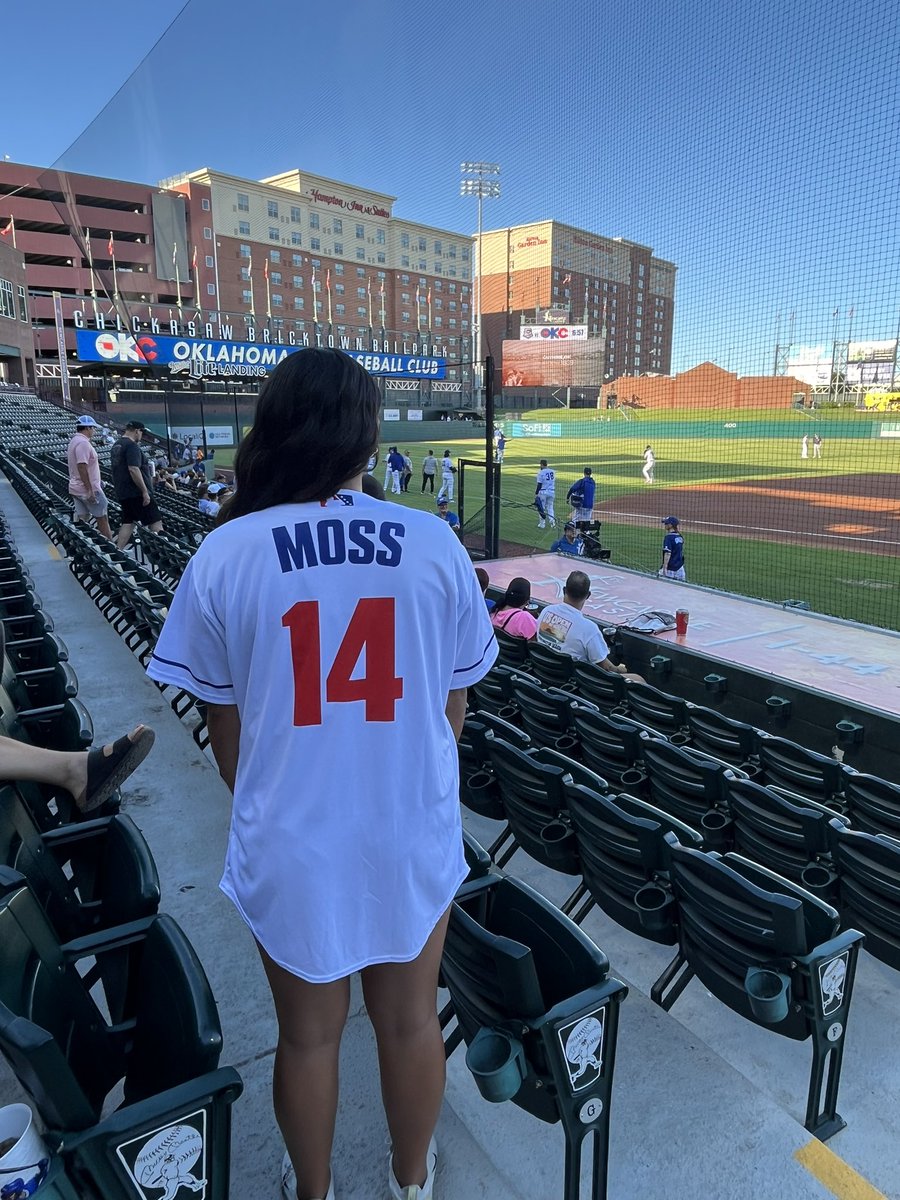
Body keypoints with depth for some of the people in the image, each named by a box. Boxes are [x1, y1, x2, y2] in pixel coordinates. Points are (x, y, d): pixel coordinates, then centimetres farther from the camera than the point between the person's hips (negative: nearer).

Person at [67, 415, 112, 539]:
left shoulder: (74, 441, 16)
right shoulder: (83, 442, -17)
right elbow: (82, 467, -24)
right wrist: (90, 490, -24)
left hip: (76, 488, 9)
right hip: (87, 488, -9)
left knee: (81, 520, 9)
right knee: (102, 517, -1)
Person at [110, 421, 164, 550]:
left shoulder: (116, 446, 17)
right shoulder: (132, 445, -14)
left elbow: (115, 469, 23)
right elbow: (133, 469, -23)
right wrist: (145, 491, -22)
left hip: (122, 492, 9)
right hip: (136, 492, -9)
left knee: (128, 522, 11)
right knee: (156, 521, -4)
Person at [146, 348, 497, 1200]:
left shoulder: (224, 554, -14)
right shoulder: (434, 546, -11)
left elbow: (226, 729, -5)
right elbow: (452, 708, -1)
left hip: (291, 844, -1)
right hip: (413, 836, 1)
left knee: (308, 1034, 24)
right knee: (410, 1021, 25)